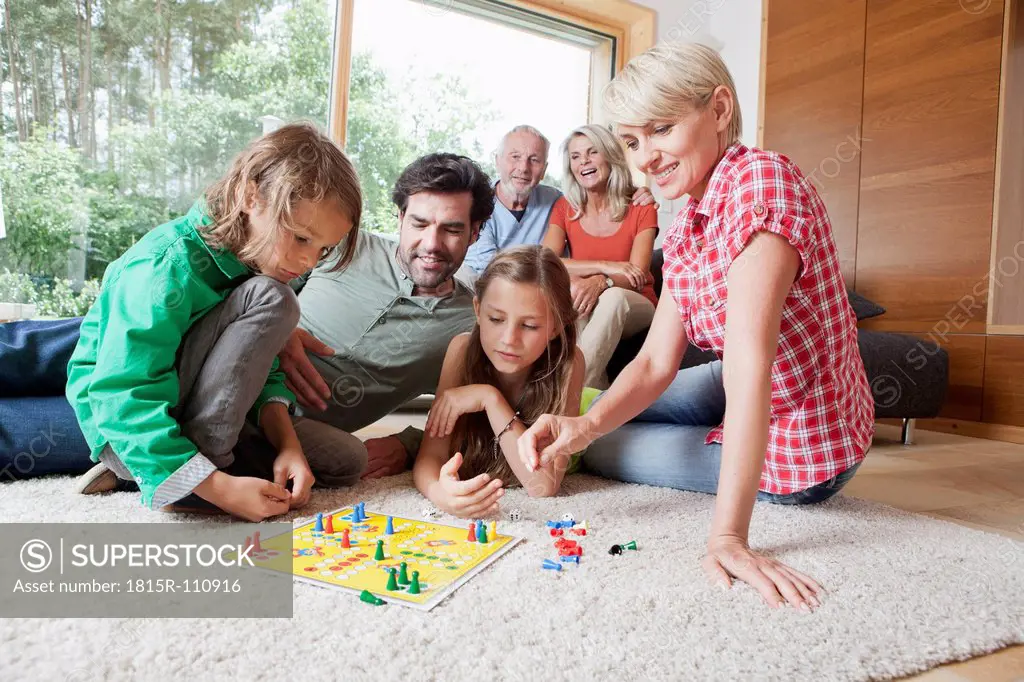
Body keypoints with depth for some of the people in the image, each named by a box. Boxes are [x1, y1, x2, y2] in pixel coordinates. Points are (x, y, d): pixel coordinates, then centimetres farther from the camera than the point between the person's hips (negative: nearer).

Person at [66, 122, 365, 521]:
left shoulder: (258, 259, -2)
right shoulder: (165, 269, -27)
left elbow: (265, 370, -1)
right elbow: (125, 402, -30)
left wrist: (286, 442, -18)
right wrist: (220, 487, -34)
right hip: (121, 425, -8)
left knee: (346, 456, -4)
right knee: (270, 300, -26)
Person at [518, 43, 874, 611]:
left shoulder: (761, 180, -28)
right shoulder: (683, 230, 0)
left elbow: (748, 359, -37)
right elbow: (656, 362, -7)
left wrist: (728, 535, -38)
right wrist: (587, 423, -26)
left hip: (797, 454, -8)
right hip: (748, 398, 8)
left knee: (602, 452, 4)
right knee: (611, 420, 19)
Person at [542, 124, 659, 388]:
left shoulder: (641, 207, -2)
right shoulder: (565, 208, 3)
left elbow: (637, 275, -14)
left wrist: (601, 282, -37)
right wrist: (605, 266, -25)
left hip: (633, 308, -1)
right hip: (579, 314, 1)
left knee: (613, 297, -36)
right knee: (569, 290, -33)